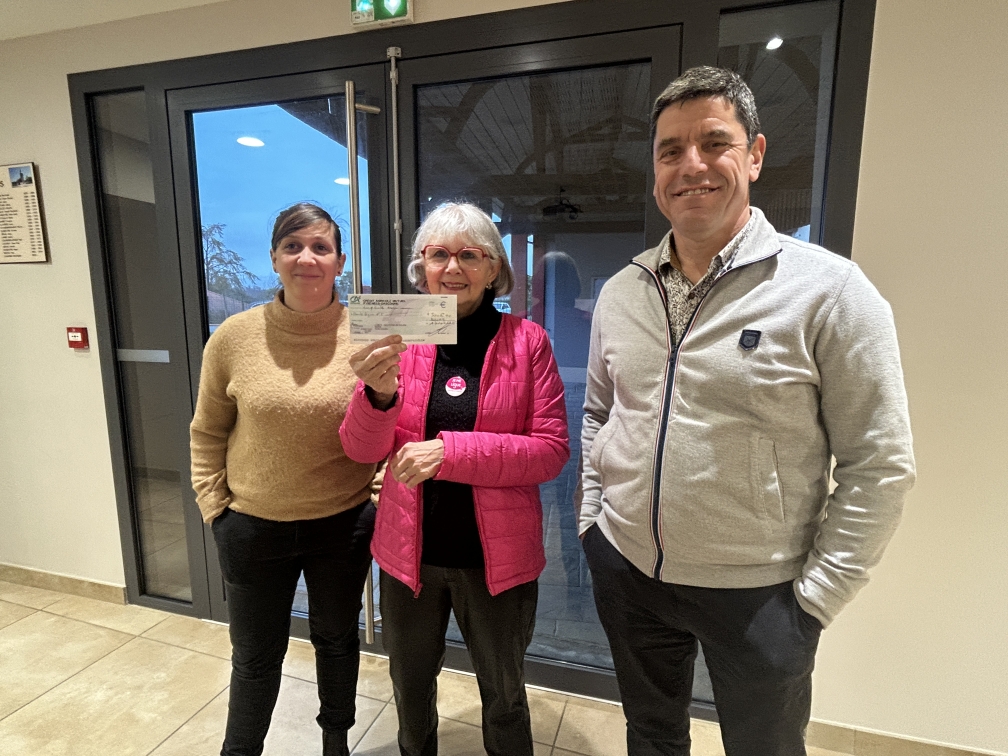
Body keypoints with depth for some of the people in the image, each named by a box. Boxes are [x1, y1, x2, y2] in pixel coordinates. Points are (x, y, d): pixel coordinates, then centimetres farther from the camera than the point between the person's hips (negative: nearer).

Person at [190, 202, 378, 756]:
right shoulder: (235, 336, -9)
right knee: (256, 656, 21)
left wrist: (378, 489, -8)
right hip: (254, 529, 0)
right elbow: (207, 433, 2)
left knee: (336, 639, 24)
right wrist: (215, 508, 1)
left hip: (345, 525, 0)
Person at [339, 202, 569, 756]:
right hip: (409, 550, 3)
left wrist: (451, 451, -23)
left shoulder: (526, 341, -9)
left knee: (503, 695, 23)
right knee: (409, 689, 27)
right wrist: (379, 394, -27)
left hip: (496, 556, -2)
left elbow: (551, 450, -13)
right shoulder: (400, 338, -4)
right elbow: (361, 450, -6)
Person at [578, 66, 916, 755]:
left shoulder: (828, 290, -13)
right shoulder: (620, 292, 0)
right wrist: (593, 520, 6)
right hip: (626, 573, 4)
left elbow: (879, 467, -11)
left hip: (757, 593, -3)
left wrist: (812, 600, -11)